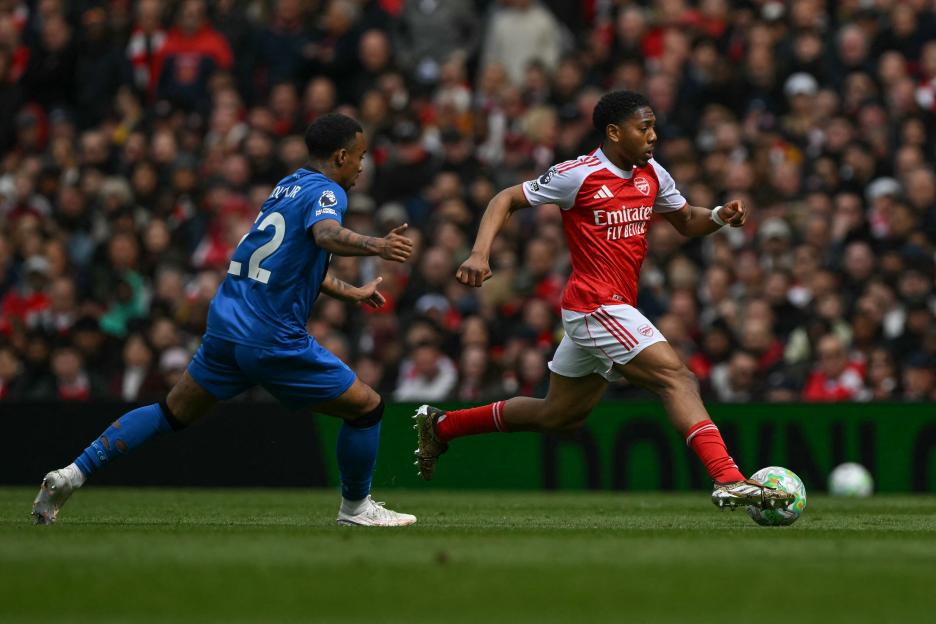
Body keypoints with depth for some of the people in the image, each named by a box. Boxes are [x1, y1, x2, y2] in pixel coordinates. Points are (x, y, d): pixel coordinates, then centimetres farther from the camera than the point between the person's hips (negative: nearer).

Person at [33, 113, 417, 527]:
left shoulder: (287, 186, 18)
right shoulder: (326, 192, -8)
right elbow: (326, 234, -33)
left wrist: (351, 292, 40)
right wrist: (375, 246, -51)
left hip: (226, 325, 8)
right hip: (273, 341, -8)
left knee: (173, 414, 18)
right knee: (366, 407, 5)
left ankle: (74, 473, 9)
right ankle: (355, 508, 17)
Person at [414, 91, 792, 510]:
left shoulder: (651, 175, 8)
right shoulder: (578, 175, -12)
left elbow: (687, 222, 21)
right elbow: (506, 200, -5)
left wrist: (720, 216, -2)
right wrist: (479, 254, -19)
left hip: (616, 309, 9)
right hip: (596, 307, -9)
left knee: (558, 417, 18)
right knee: (677, 377, -19)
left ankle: (440, 425, 31)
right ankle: (729, 481, -27)